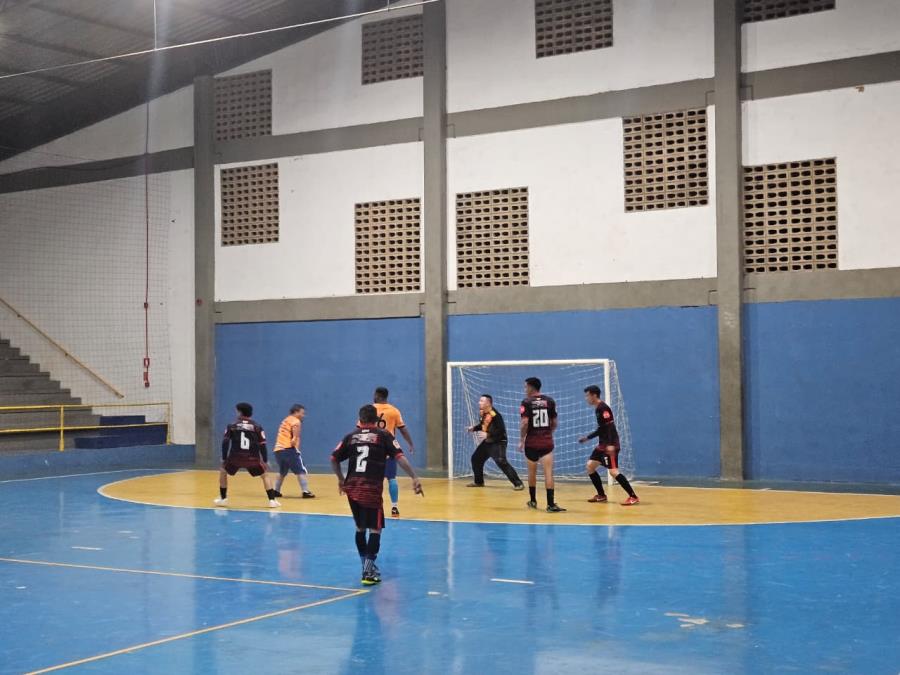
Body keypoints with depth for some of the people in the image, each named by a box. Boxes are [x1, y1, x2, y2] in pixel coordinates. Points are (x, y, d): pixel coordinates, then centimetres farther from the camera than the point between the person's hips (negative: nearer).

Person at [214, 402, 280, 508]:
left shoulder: (232, 426, 8)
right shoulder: (257, 427, 8)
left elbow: (225, 443, 4)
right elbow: (262, 445, 5)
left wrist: (224, 458, 13)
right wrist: (265, 460, 14)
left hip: (235, 458, 0)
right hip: (253, 458, 0)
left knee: (223, 472, 27)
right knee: (265, 475, 17)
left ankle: (223, 499, 26)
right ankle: (272, 500, 4)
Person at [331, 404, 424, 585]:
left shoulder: (351, 436, 13)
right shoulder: (383, 435, 4)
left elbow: (334, 459, 14)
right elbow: (399, 457, -7)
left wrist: (341, 479, 28)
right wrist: (414, 477, -9)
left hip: (352, 488, 4)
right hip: (372, 488, -4)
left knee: (360, 528, 18)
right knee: (375, 529, 1)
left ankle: (367, 566, 28)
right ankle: (369, 573, -7)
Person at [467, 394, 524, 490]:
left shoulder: (494, 415, -25)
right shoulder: (482, 412, 3)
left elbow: (501, 430, -29)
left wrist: (488, 435, -29)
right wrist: (474, 428, 5)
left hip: (498, 442, -10)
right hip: (487, 442, 10)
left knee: (501, 463, -23)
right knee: (475, 458, 17)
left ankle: (518, 484, -21)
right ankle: (478, 482, 34)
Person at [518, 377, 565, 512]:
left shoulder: (527, 402, -5)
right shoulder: (549, 401, 5)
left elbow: (524, 423, -13)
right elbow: (555, 422, 10)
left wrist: (521, 440, -3)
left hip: (531, 443, -1)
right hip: (547, 442, 1)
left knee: (532, 472, 16)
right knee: (548, 472, -6)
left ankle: (533, 501, 28)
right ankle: (550, 504, -15)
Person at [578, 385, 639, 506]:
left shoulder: (603, 408, -13)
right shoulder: (598, 409, 17)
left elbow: (610, 426, -22)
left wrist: (610, 444, -31)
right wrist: (587, 438, 30)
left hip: (610, 445, -10)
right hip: (603, 445, 10)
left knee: (613, 471, -17)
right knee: (589, 466, 11)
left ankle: (633, 497, -16)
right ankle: (601, 495, 17)